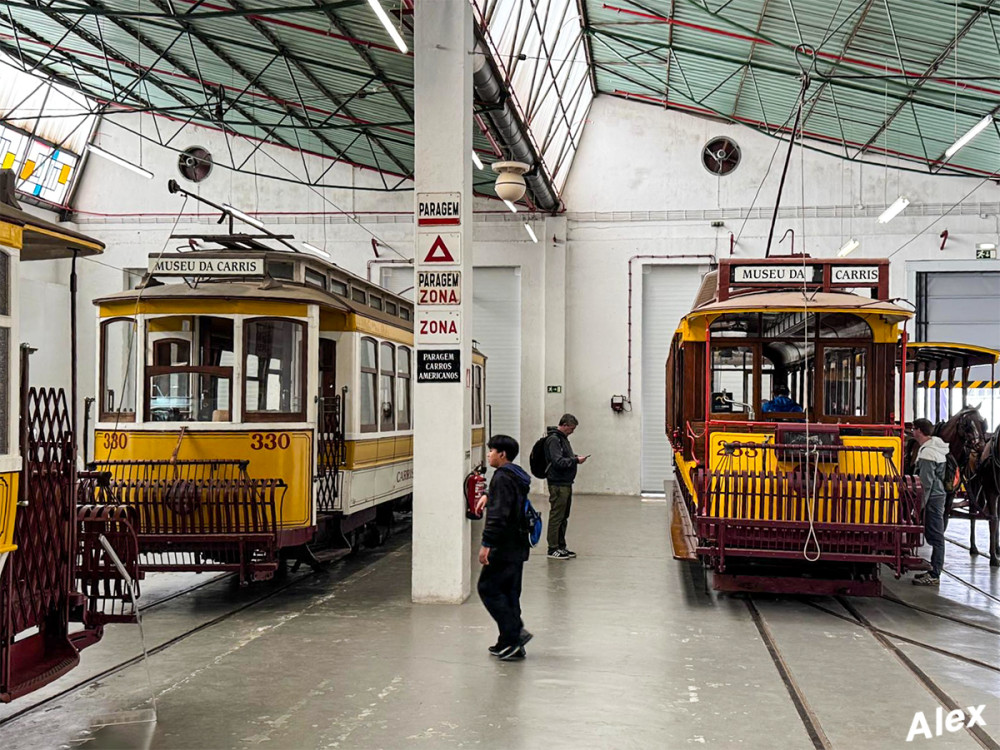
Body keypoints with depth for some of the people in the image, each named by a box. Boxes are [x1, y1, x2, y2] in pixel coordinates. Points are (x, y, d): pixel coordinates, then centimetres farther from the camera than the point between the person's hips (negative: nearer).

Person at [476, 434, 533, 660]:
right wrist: (487, 495, 27)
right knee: (509, 591, 12)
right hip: (518, 546, 10)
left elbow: (498, 514, -23)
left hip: (504, 546, -10)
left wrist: (487, 544, -24)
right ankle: (510, 642, 15)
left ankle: (514, 632, -9)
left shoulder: (502, 477, -15)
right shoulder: (517, 476, 15)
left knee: (488, 588, -3)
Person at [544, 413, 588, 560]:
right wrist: (576, 460, -16)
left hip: (566, 483, 10)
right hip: (558, 483, -10)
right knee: (556, 516, -5)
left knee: (564, 517, 14)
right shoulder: (553, 439, -14)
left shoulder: (563, 438, 17)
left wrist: (575, 457, 8)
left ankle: (561, 546, 21)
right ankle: (553, 549, -1)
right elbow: (558, 462, -21)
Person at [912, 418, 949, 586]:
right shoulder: (937, 447, 12)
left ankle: (934, 575, -2)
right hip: (938, 494, 10)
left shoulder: (927, 454, -19)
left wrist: (919, 506, -16)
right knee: (934, 535, 16)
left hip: (933, 498, -10)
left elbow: (926, 484, -20)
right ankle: (934, 570, 24)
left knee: (935, 536, -6)